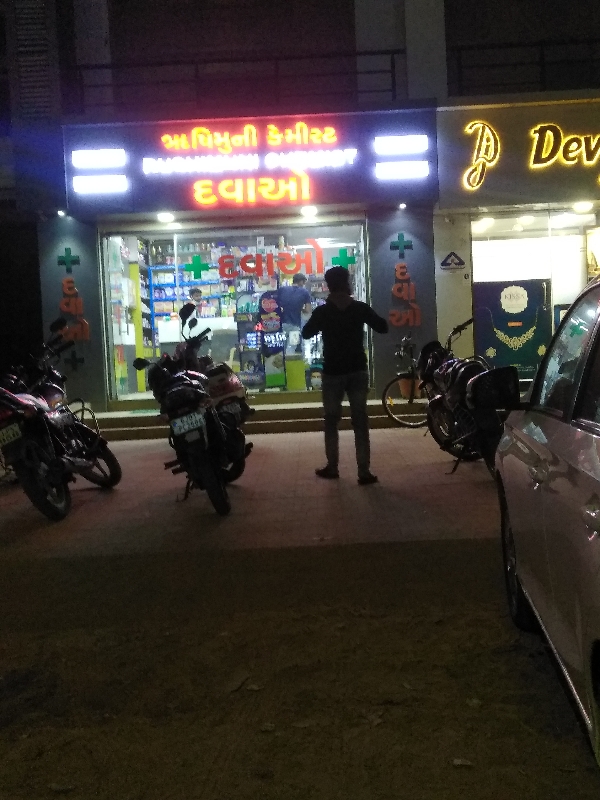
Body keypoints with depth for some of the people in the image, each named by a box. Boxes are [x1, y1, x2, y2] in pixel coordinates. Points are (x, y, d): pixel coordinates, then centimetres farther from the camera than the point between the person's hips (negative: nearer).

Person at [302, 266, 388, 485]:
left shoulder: (322, 311, -5)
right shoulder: (360, 308, -3)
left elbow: (306, 333, 8)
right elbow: (383, 327, 6)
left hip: (332, 373, 0)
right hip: (358, 371, 1)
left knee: (331, 421, 13)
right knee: (360, 422, 0)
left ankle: (332, 467, 17)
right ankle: (364, 472, -4)